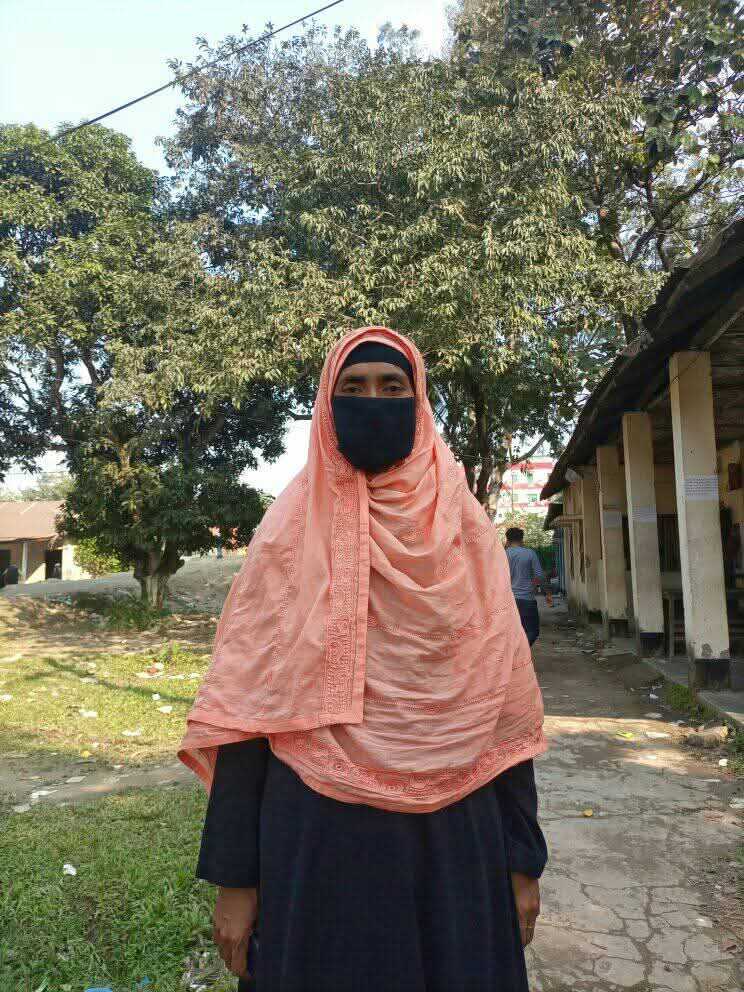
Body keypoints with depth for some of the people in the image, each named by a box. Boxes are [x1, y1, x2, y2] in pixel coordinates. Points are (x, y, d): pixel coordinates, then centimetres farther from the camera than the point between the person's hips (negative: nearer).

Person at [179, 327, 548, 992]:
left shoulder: (467, 530, 1)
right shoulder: (289, 531, -3)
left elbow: (504, 702, 2)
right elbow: (246, 705, -5)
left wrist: (523, 856, 4)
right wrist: (233, 876, -5)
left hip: (455, 836, 2)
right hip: (317, 837, -1)